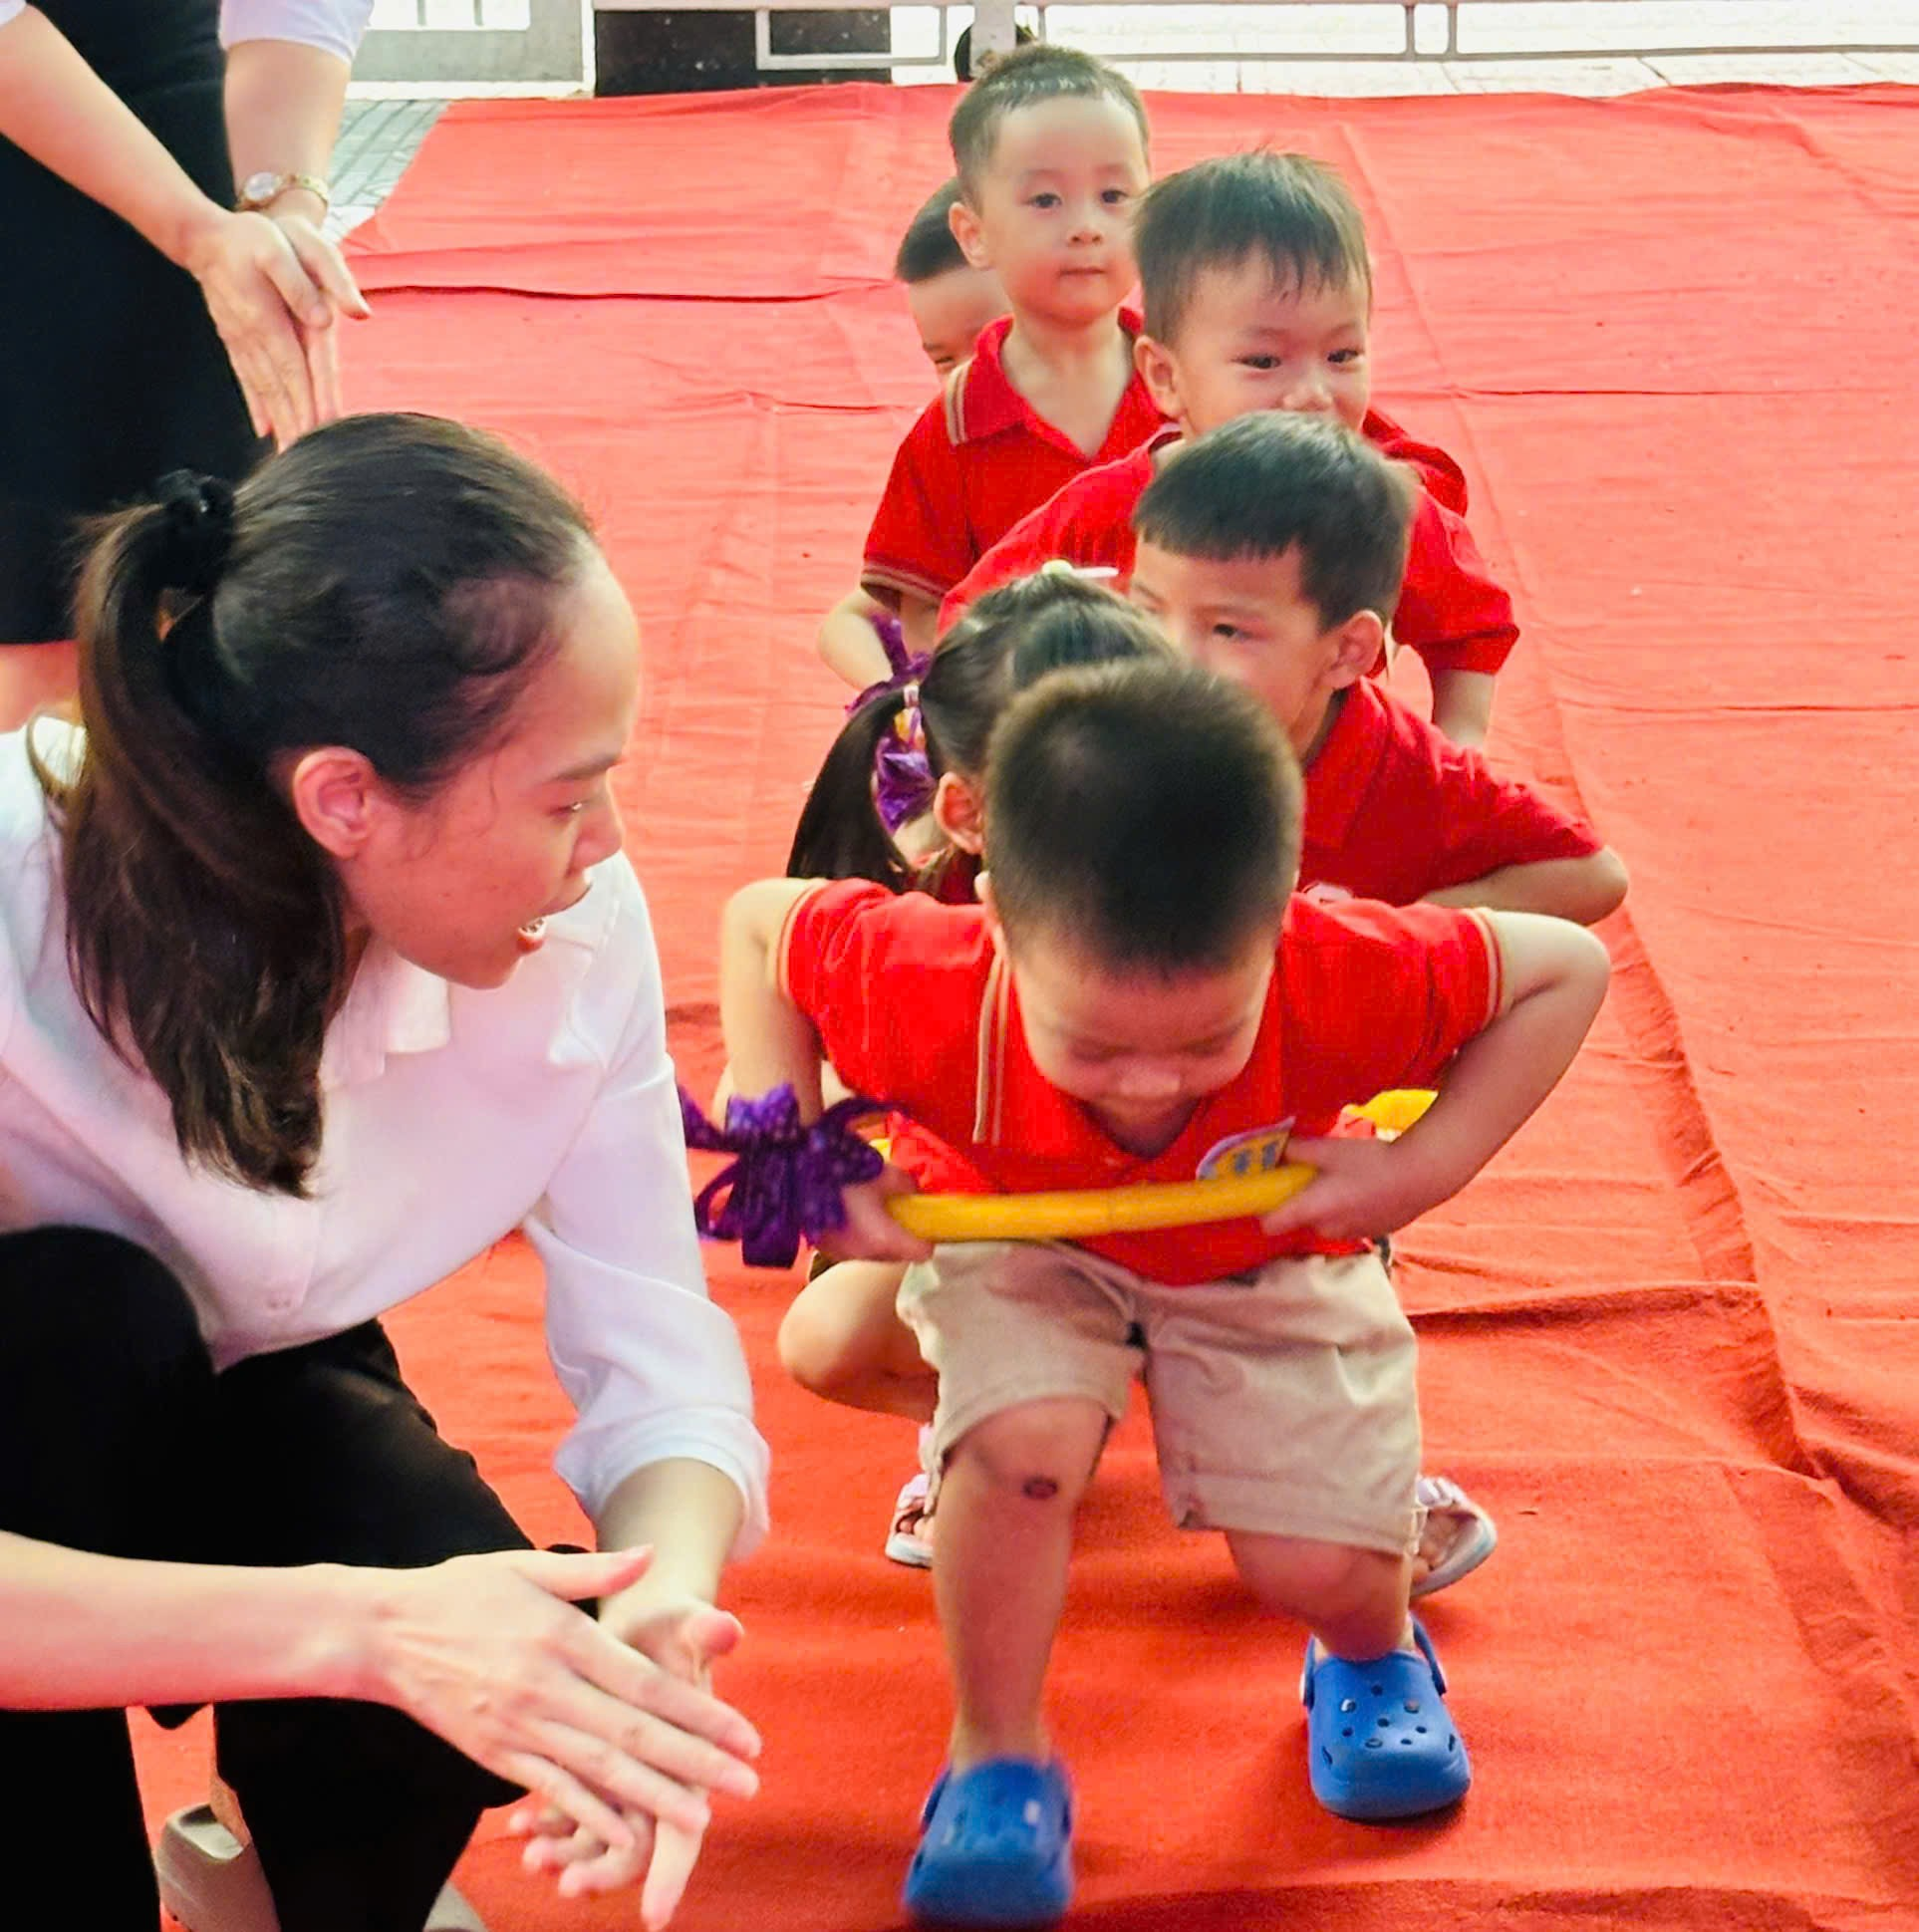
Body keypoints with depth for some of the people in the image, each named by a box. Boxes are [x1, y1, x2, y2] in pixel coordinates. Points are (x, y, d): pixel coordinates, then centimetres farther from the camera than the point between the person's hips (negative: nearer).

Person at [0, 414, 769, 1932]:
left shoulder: (577, 926, -23)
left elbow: (658, 1364, -19)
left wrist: (661, 1604, -40)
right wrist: (356, 1624, -50)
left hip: (250, 1405, 3)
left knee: (488, 1666, -26)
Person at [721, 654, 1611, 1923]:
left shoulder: (1340, 984, -40)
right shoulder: (936, 995, -39)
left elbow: (1568, 966, -23)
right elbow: (758, 922, -18)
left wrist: (1425, 1168, -30)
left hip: (1268, 1264, 1)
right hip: (1030, 1252, 0)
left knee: (1318, 1563, -10)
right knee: (1024, 1441, -30)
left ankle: (1372, 1655, 32)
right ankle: (997, 1758, -3)